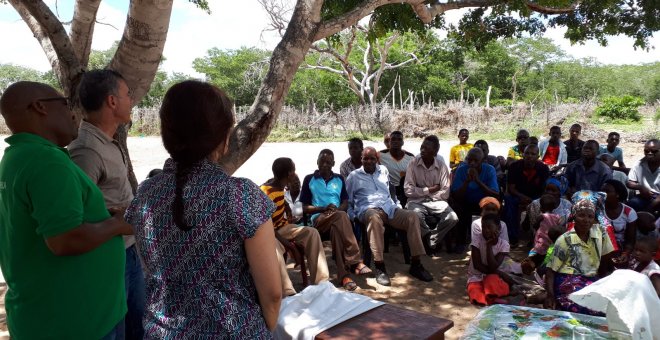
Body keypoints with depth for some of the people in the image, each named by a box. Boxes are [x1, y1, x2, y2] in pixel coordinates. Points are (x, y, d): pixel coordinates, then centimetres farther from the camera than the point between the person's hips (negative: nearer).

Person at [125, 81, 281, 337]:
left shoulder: (145, 195, -6)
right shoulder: (241, 195, -21)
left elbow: (154, 276, 7)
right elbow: (271, 292, -16)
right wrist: (264, 331, 3)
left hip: (163, 330, 4)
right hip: (235, 331, -3)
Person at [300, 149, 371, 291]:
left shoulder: (339, 179, 21)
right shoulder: (309, 179, 11)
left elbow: (345, 203, 15)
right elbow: (305, 207, 7)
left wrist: (337, 209, -9)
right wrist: (324, 208, -10)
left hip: (337, 219, 3)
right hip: (318, 218, -3)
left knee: (337, 229, -38)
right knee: (341, 216, -37)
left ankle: (344, 274, -42)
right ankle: (356, 262, -42)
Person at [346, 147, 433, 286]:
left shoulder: (383, 170, 23)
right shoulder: (354, 176, 11)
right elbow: (347, 200, 11)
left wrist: (396, 205, 19)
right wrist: (352, 216, -3)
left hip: (389, 208, 5)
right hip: (368, 210, -4)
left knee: (412, 216, -24)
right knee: (375, 218, -42)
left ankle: (415, 264, -20)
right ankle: (380, 267, -41)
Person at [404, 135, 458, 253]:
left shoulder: (442, 167, 0)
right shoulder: (413, 164, -5)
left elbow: (445, 194, -5)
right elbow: (408, 190, -10)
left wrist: (422, 192, -6)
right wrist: (429, 190, -8)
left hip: (436, 201, 2)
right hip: (417, 201, -2)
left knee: (453, 218, -23)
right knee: (417, 216, -35)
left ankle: (430, 241, 1)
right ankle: (429, 238, -1)